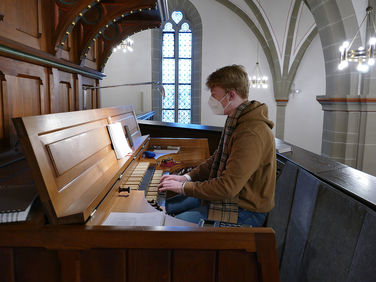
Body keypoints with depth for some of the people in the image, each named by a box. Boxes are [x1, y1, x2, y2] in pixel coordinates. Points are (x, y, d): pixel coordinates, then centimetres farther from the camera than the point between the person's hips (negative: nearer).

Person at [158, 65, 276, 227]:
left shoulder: (252, 133, -28)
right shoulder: (236, 121, 7)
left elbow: (228, 186, -29)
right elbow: (217, 160, 15)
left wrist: (184, 187, -18)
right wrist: (187, 177, 4)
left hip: (245, 211, -9)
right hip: (230, 195, 10)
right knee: (167, 206, 11)